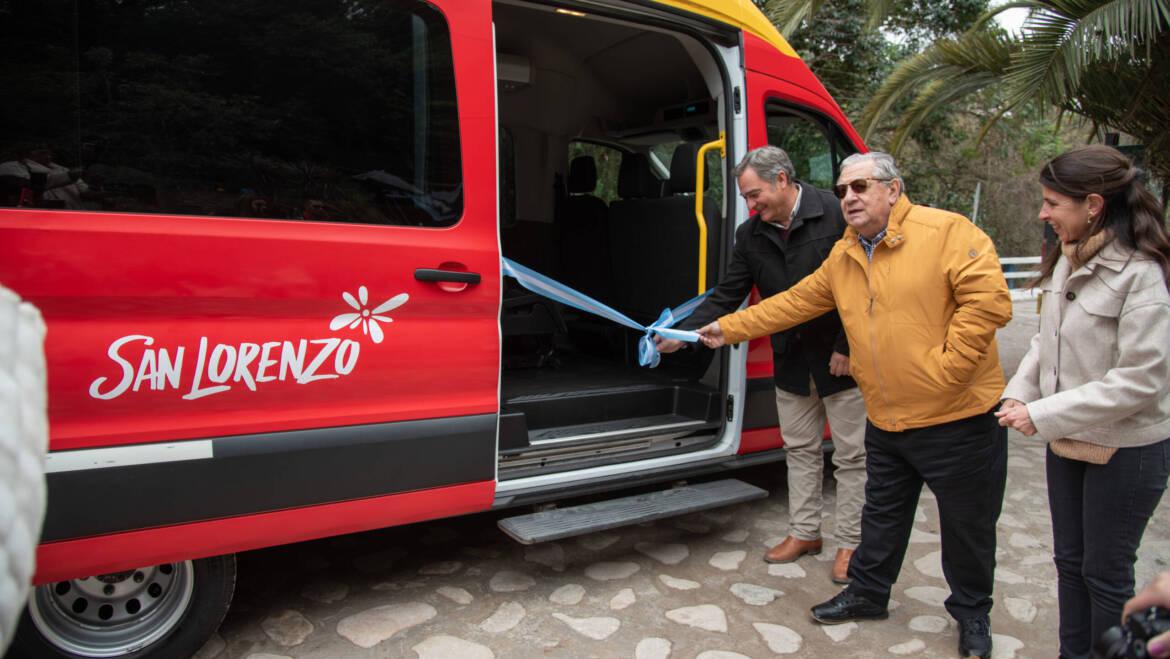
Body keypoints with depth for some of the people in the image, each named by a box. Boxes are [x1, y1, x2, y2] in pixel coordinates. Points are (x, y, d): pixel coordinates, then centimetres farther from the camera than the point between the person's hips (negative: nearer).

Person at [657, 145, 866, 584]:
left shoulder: (837, 214, -15)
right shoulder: (751, 235, 1)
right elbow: (727, 296, 1)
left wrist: (848, 347, -15)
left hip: (842, 359, -5)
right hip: (791, 362, 5)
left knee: (851, 455, 7)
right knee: (800, 450, 15)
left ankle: (849, 544, 21)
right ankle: (805, 533, 31)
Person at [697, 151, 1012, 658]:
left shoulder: (947, 232, -15)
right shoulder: (843, 257, 6)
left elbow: (989, 300, -22)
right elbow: (794, 303, 12)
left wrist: (943, 369, -21)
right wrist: (729, 328, 12)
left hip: (958, 418, -5)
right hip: (886, 422, 6)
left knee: (968, 526, 13)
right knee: (882, 515, 21)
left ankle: (972, 614, 36)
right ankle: (867, 593, 40)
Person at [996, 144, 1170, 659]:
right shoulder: (1069, 261, 3)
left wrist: (1042, 415, -22)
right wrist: (1019, 393, -3)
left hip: (1125, 449, -7)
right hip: (1069, 440, 8)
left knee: (1105, 572, 9)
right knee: (1069, 560, 20)